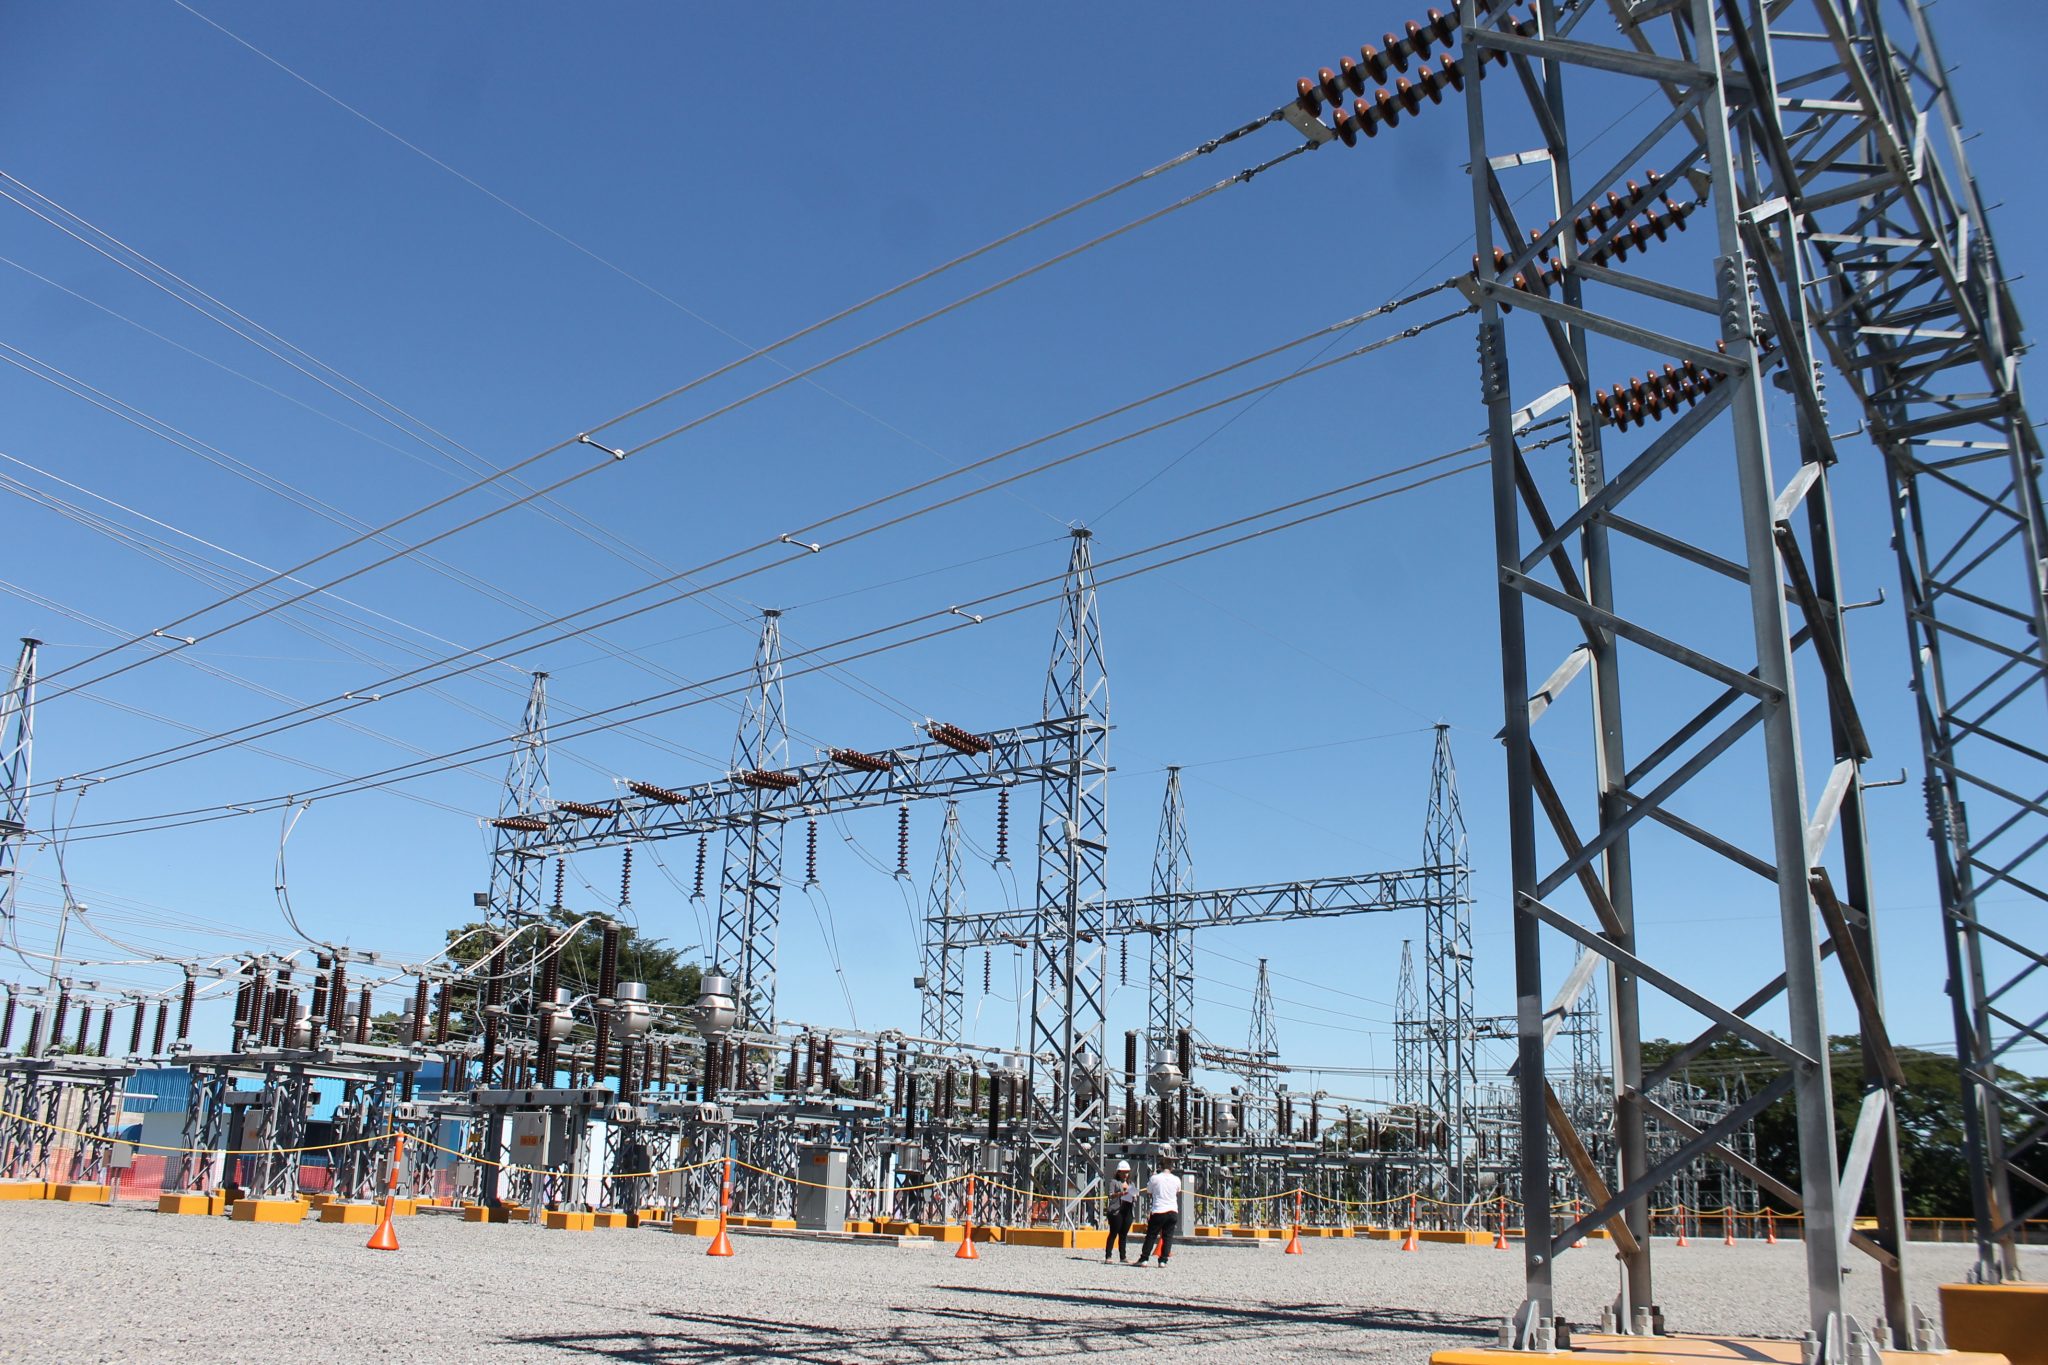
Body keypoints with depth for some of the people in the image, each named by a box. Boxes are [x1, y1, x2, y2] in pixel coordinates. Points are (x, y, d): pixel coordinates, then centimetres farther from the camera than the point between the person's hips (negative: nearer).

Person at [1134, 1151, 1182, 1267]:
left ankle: (1144, 1258, 8)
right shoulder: (1176, 1179, 1)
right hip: (1173, 1211, 2)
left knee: (1151, 1235, 7)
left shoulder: (1155, 1178, -6)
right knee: (1168, 1236, 8)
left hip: (1158, 1211, -2)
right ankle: (1163, 1260, 5)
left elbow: (1148, 1192, 8)